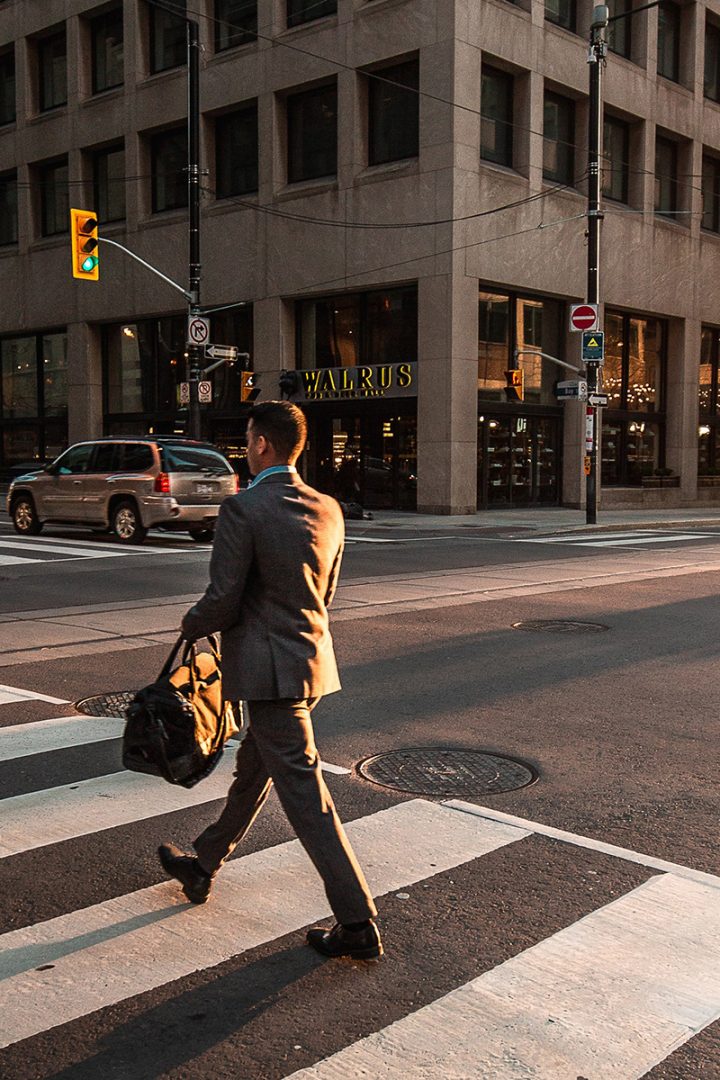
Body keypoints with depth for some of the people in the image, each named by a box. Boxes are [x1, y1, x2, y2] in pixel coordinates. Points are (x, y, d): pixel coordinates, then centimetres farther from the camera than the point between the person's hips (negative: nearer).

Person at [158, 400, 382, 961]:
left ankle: (358, 923, -1)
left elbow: (223, 601, -16)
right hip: (312, 658, 9)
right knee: (252, 769, 23)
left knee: (304, 792, -4)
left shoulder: (242, 509, -17)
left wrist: (191, 625, 4)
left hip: (269, 670, -8)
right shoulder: (327, 509, 6)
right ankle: (203, 866, 43)